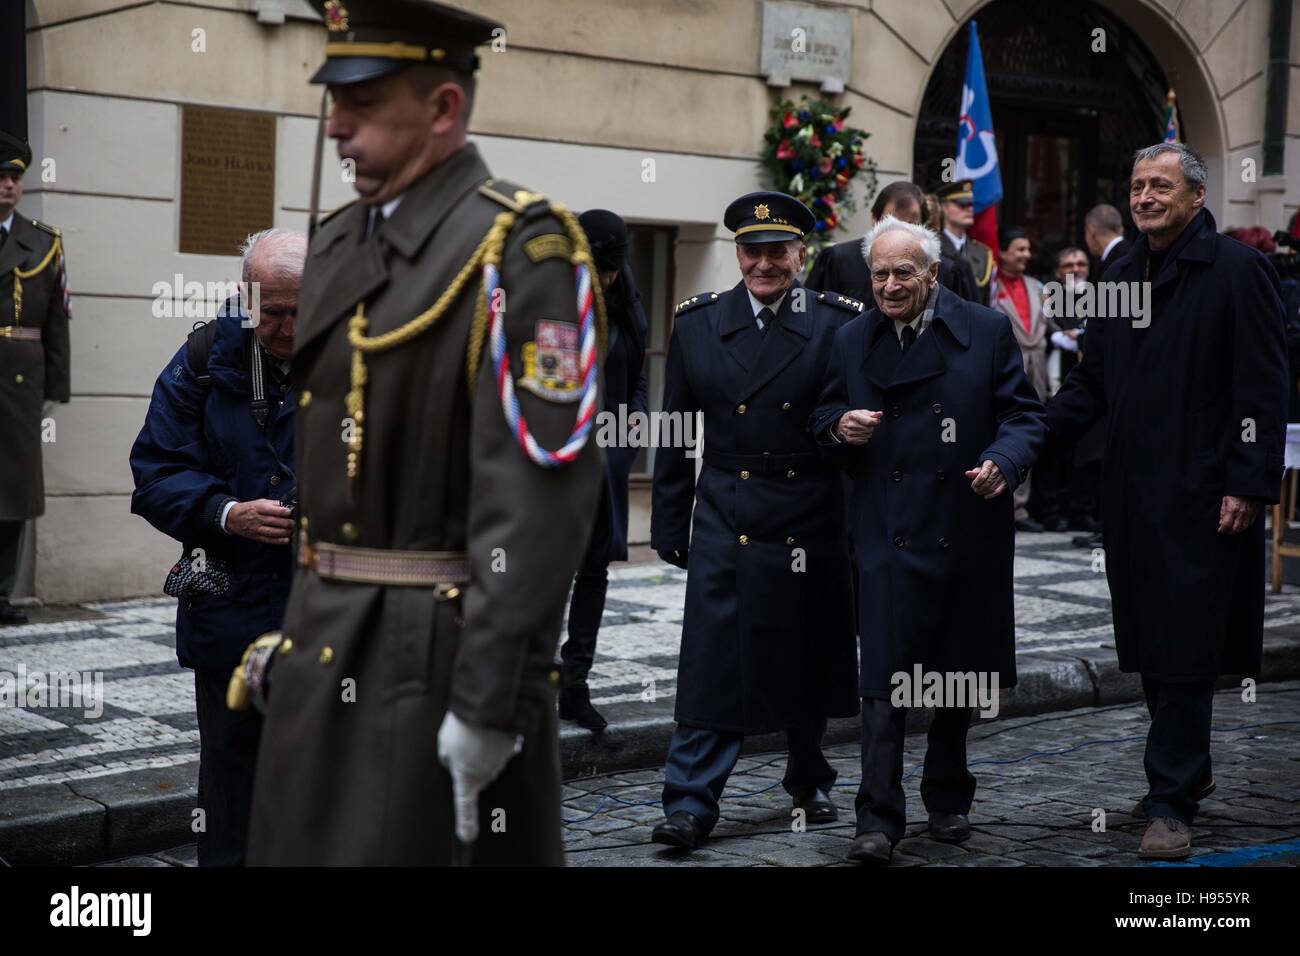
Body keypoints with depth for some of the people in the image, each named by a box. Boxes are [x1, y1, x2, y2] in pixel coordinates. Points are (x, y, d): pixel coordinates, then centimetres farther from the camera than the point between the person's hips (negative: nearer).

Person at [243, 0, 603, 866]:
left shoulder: (520, 251, -14)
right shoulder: (340, 245, 12)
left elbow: (542, 498, -20)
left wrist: (491, 701, -22)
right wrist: (299, 621, 17)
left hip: (440, 655, -8)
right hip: (324, 647, 8)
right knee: (305, 841, 15)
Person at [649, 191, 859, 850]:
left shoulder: (839, 324, -1)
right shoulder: (698, 324, 4)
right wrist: (670, 525, 5)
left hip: (813, 522, 0)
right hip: (725, 518, 0)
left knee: (807, 659, 12)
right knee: (713, 660, -5)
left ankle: (808, 783, 31)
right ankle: (690, 803, -1)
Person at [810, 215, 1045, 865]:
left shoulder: (986, 331, 0)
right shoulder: (852, 341, 7)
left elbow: (1023, 413, 2)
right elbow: (824, 419, 14)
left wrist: (1004, 462, -18)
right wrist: (839, 427, -9)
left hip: (967, 534, 1)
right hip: (888, 537, 0)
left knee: (958, 676, 14)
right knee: (884, 679, -8)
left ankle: (948, 799, 33)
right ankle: (878, 819, -4)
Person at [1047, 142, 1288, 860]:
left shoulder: (1237, 270, -6)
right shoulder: (1120, 277, 14)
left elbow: (1263, 389, -9)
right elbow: (1090, 384, 17)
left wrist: (1249, 484, -15)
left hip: (1201, 495, -7)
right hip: (1131, 493, 7)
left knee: (1184, 648, -6)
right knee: (1149, 642, 12)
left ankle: (1172, 801, -2)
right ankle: (1188, 770, 27)